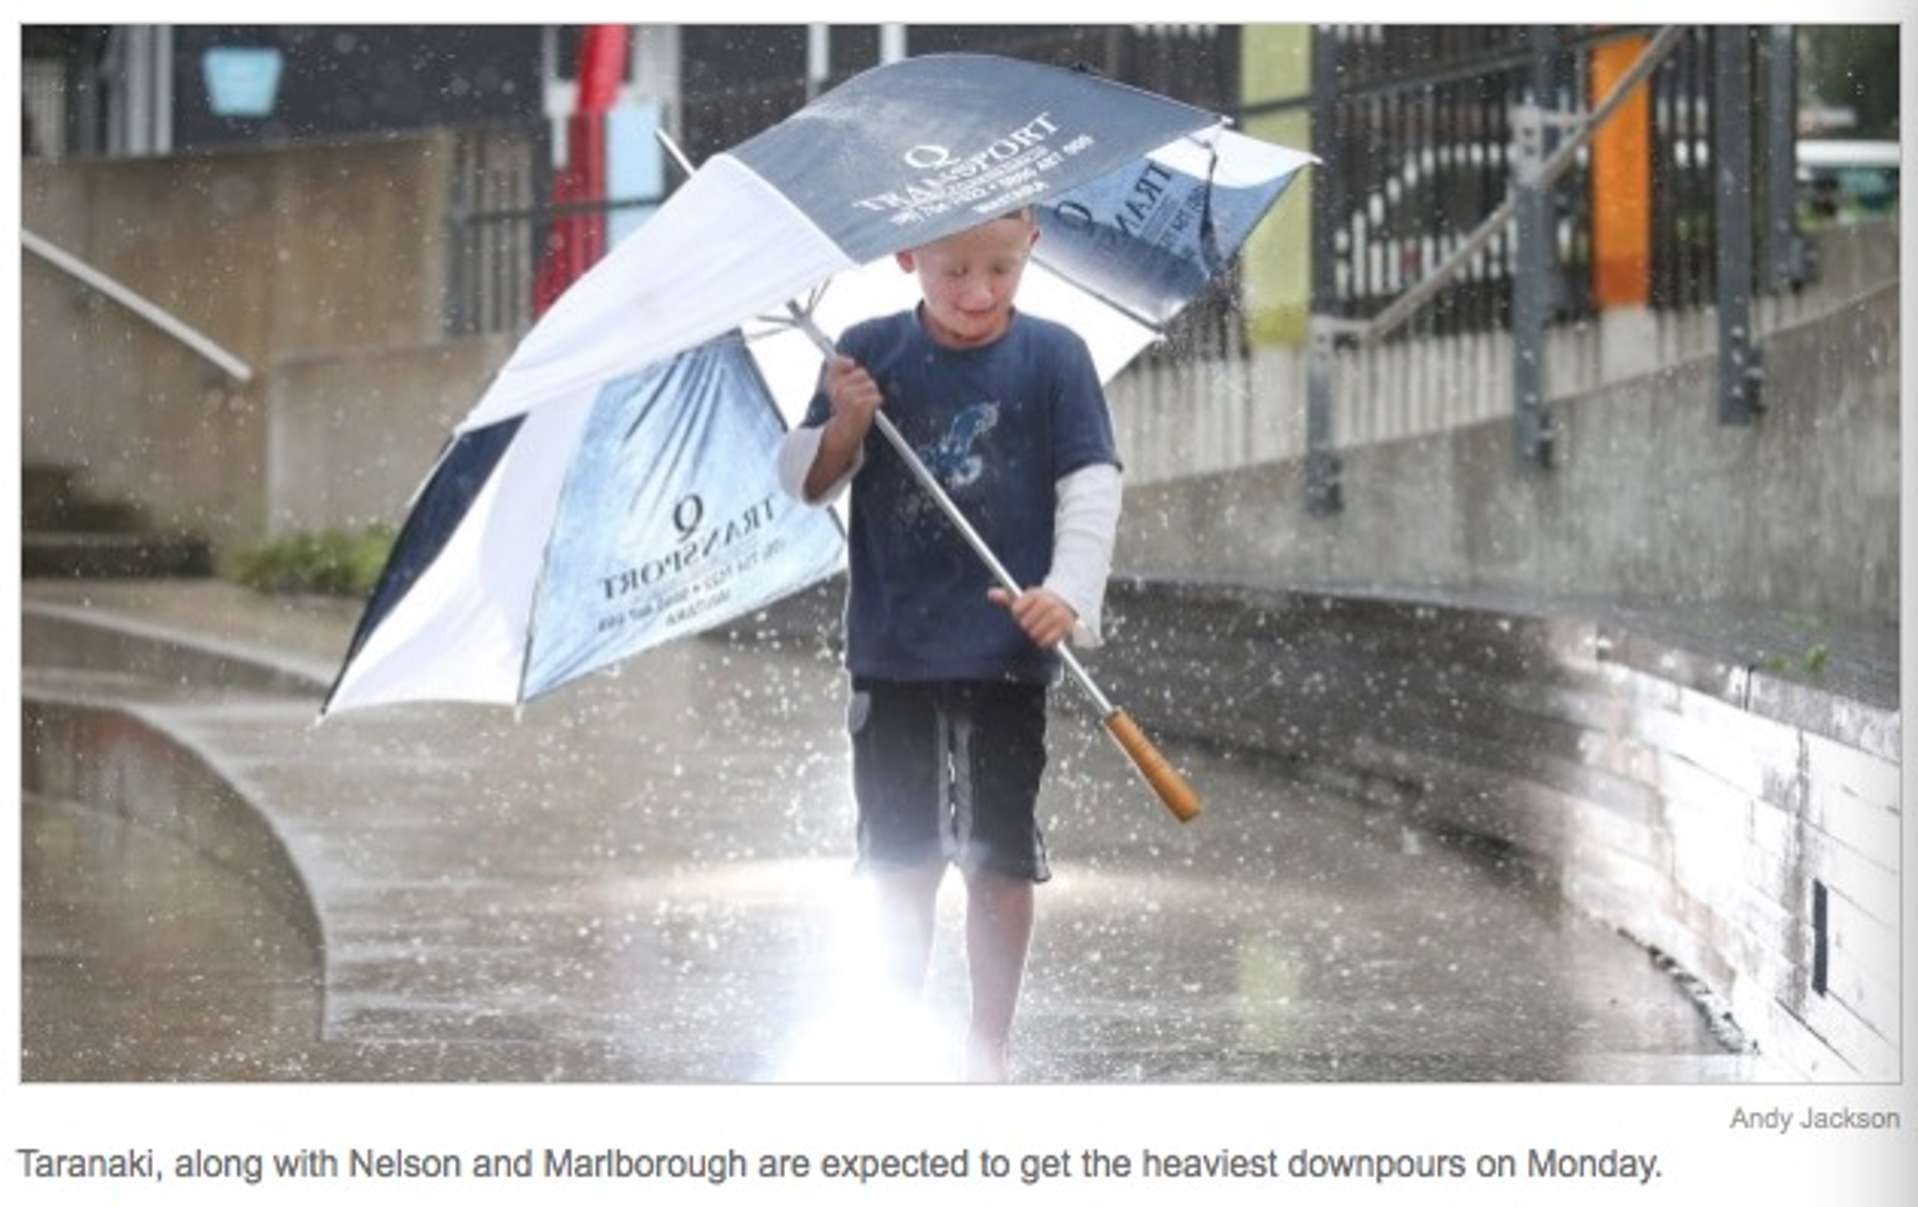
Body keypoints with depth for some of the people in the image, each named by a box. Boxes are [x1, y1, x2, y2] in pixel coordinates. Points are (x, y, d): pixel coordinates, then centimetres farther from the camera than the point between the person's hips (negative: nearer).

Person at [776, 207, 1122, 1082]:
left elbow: (1091, 487, -6)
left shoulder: (1053, 358, -3)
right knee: (901, 857, 7)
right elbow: (804, 484, 4)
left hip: (1007, 654, -1)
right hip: (894, 656, 1)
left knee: (1000, 858, 3)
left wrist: (1069, 590, -21)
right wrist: (842, 427, -17)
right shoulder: (871, 354, 0)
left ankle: (988, 1045, 14)